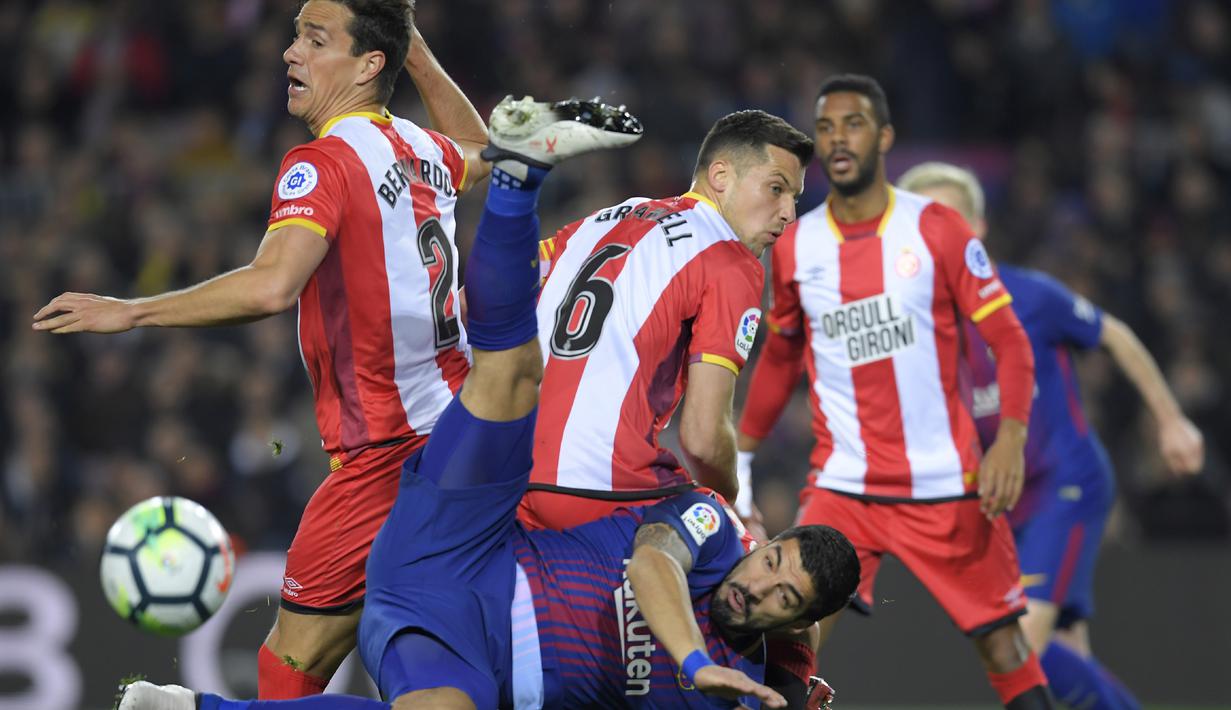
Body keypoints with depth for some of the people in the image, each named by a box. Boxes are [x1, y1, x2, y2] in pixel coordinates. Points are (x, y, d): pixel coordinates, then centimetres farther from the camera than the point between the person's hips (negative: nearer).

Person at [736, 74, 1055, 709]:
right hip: (842, 487, 2)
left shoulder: (936, 229, -6)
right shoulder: (795, 246, 3)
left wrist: (1011, 437, -19)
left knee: (1006, 650, 3)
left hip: (947, 485, -1)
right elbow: (780, 354, 19)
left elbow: (1009, 341, -5)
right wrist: (739, 455, 17)